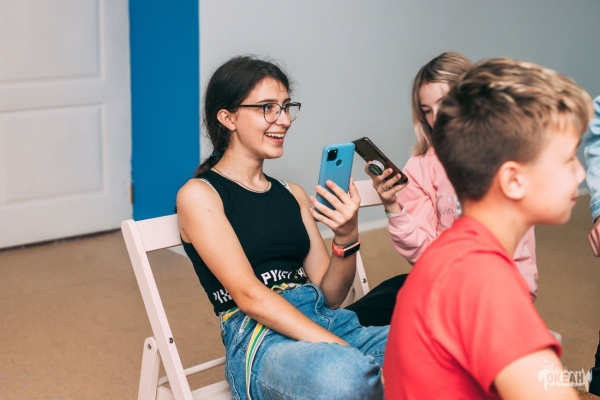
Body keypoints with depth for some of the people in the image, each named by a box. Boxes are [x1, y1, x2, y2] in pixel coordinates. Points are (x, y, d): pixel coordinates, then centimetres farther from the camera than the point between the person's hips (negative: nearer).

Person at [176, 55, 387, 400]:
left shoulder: (292, 194, 19)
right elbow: (248, 295, -10)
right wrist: (343, 348, -18)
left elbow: (330, 296, 15)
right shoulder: (199, 194, 2)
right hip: (259, 338, -5)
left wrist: (347, 238, -6)